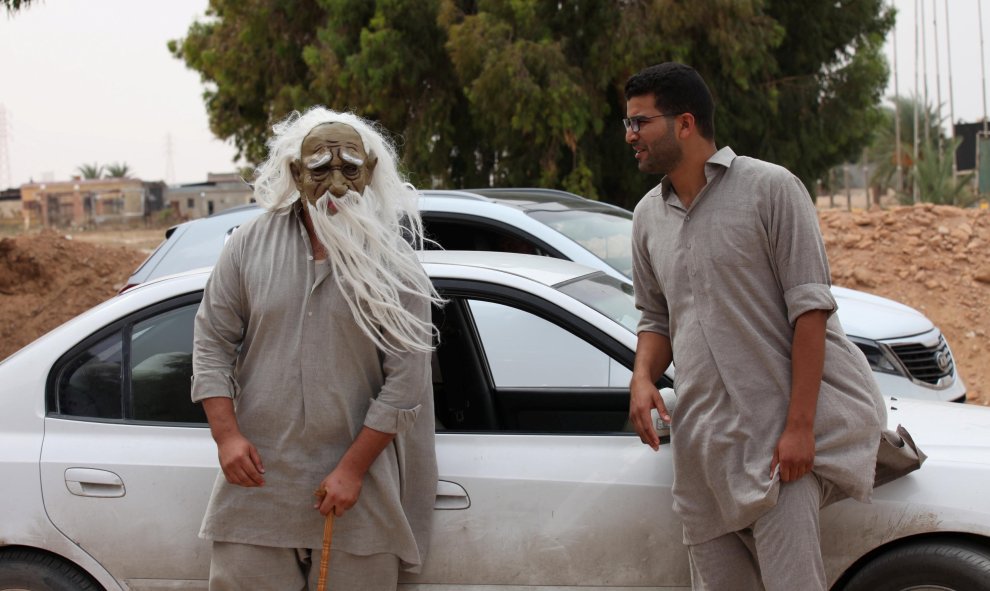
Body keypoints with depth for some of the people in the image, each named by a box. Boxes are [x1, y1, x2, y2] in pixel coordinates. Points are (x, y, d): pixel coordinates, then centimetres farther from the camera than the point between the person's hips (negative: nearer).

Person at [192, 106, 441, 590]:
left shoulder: (393, 265, -5)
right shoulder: (250, 246, 2)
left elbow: (405, 379, -7)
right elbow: (212, 341, 6)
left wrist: (354, 468, -11)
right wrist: (227, 435, -5)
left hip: (357, 484, -1)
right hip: (258, 474, 2)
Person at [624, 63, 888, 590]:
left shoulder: (770, 188, -6)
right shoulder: (649, 216, 13)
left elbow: (810, 308, -11)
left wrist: (799, 425, -19)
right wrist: (642, 377, 0)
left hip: (781, 428, -6)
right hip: (703, 437, 6)